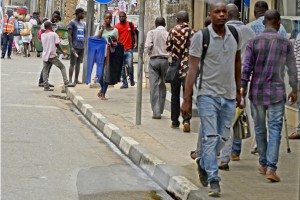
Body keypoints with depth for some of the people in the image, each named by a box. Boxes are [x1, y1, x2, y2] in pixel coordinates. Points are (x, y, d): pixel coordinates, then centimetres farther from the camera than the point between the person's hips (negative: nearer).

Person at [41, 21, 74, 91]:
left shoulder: (43, 35, 7)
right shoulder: (54, 34, -6)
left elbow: (43, 45, 14)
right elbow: (57, 45, -6)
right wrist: (63, 52, 5)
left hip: (45, 56, 4)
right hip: (52, 55, -4)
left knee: (45, 70, 8)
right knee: (62, 67, 5)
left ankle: (46, 86, 2)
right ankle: (66, 82, -4)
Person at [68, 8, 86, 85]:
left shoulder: (83, 24, 17)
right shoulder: (72, 23, -5)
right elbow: (69, 35, -10)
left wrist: (84, 45, 15)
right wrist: (71, 46, -17)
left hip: (82, 46, 7)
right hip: (75, 46, -7)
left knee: (78, 63, 8)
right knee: (72, 63, -7)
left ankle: (76, 80, 12)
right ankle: (70, 80, -7)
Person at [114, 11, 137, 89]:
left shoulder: (131, 24, 6)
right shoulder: (116, 26, 2)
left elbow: (134, 34, 17)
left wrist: (135, 42, 5)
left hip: (129, 49, 0)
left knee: (130, 65, -11)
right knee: (122, 67, 3)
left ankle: (132, 80, 14)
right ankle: (125, 83, 10)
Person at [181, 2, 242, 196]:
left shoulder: (235, 35, 5)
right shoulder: (200, 37, -8)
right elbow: (193, 69, -8)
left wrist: (238, 91, 19)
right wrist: (187, 99, -10)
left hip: (229, 96, 5)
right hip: (208, 94, -4)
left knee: (223, 137, 12)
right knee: (210, 138, -8)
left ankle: (203, 162, 36)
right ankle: (214, 180, -5)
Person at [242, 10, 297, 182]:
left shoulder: (254, 42, -1)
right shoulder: (285, 43, 0)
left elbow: (247, 67, -7)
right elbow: (292, 69, 7)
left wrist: (243, 87, -4)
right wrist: (294, 90, 19)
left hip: (257, 92, 1)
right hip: (277, 93, -1)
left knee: (260, 129, 15)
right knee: (275, 130, -3)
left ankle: (263, 164, 25)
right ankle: (271, 167, -15)